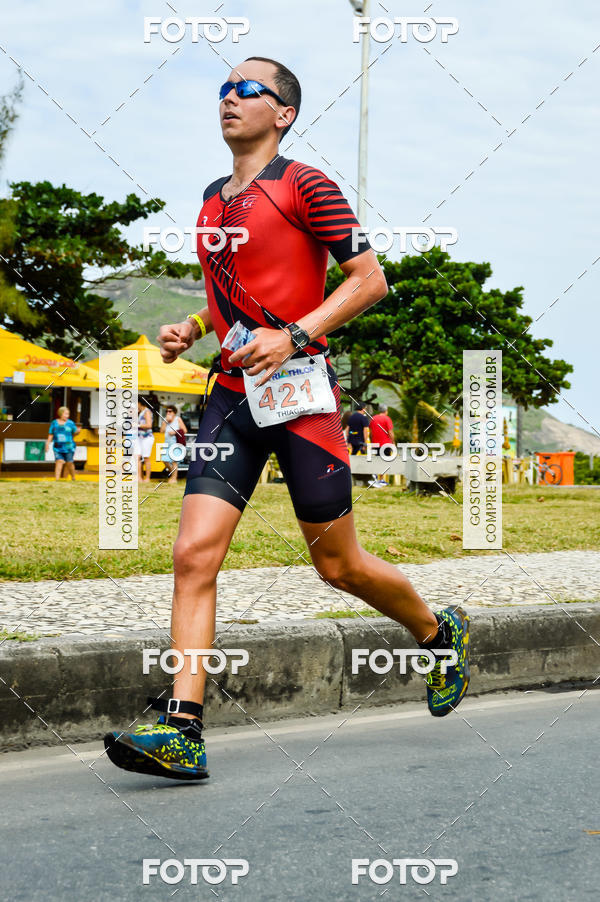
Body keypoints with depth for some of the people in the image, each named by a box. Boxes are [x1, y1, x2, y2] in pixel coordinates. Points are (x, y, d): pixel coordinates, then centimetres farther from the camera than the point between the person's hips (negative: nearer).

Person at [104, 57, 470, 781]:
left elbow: (369, 281, -7)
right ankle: (180, 731, -13)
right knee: (194, 554, -10)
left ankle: (440, 635, 34)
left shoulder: (305, 186, -5)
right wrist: (190, 329, 11)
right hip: (232, 395, 6)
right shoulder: (215, 198, 17)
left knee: (338, 566, 5)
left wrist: (295, 336, -17)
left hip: (299, 392, -6)